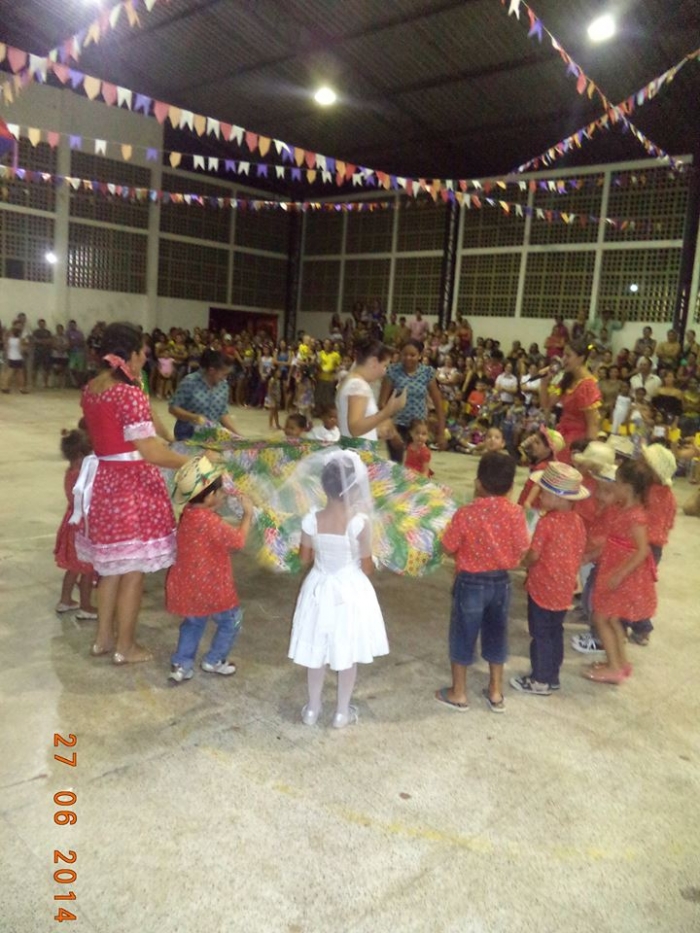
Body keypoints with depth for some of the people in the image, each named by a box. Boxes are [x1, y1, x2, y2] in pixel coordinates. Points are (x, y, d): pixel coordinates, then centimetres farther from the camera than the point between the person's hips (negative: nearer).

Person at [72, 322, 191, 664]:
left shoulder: (90, 389, 5)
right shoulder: (130, 394, -20)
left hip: (103, 480, 8)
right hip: (132, 485, -8)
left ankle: (103, 638, 34)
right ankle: (125, 647, 20)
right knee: (133, 570, 7)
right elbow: (151, 453, -24)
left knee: (111, 565, 21)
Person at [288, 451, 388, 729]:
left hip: (320, 587, 2)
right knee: (347, 654, 16)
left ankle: (312, 709, 34)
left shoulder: (311, 520, -14)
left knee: (317, 652, 19)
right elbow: (367, 566, -12)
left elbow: (304, 558, 1)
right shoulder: (360, 521, -22)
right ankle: (342, 712, 31)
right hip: (350, 589, -2)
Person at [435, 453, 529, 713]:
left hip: (470, 582, -3)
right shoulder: (516, 513, -13)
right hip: (501, 582, 4)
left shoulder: (465, 514, -21)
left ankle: (458, 693, 26)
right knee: (496, 635, 19)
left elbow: (449, 547, -11)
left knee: (463, 636, 13)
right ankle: (496, 692, 32)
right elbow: (521, 549, -4)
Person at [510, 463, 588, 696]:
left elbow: (533, 556, -19)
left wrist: (522, 562, 3)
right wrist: (569, 576, 16)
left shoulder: (547, 522, -23)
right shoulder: (578, 521, -1)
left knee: (540, 635, 7)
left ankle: (540, 681, 19)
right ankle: (552, 677, 32)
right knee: (555, 632, 20)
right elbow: (578, 554, 6)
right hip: (564, 588, 7)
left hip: (543, 588, -7)